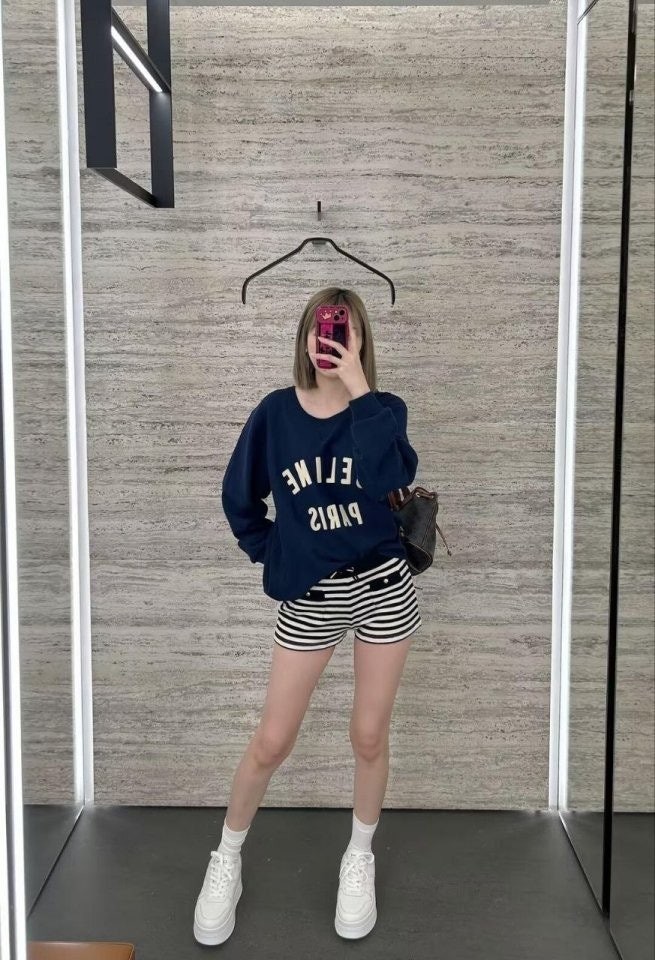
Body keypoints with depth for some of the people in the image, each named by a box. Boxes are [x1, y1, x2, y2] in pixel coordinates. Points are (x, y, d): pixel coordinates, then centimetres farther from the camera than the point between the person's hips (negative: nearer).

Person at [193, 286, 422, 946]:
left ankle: (359, 859, 33)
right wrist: (271, 553, 4)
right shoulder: (276, 412, -3)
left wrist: (359, 391, -23)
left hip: (384, 586, 0)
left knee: (369, 737, 10)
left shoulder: (381, 410, -4)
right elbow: (239, 496, 9)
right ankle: (226, 861, 27)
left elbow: (389, 477, -26)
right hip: (309, 596, 0)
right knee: (271, 742, 4)